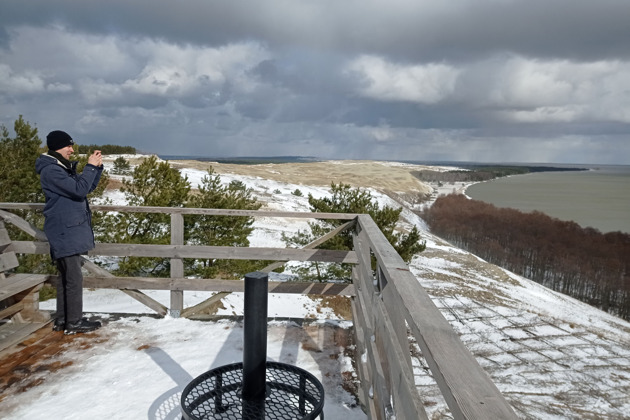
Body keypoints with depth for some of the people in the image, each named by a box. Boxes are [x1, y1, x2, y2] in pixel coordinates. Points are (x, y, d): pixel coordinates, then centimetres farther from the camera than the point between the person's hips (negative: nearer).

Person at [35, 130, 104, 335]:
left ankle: (62, 320, 21)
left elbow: (88, 187, 16)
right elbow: (79, 189, -24)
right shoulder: (51, 170, -14)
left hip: (71, 229, 10)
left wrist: (97, 167, 3)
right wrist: (90, 166, -15)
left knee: (66, 276, 13)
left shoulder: (64, 168, 16)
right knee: (74, 277, -7)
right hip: (65, 231, -10)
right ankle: (74, 322, 1)